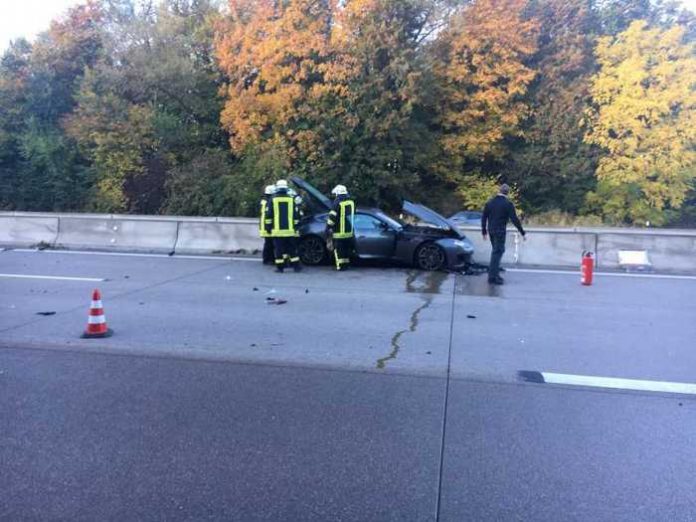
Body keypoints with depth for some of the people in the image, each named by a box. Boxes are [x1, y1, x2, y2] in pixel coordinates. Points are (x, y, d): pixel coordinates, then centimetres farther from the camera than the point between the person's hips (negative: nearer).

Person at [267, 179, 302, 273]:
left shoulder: (273, 199, 0)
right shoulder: (291, 199, 3)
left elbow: (269, 215, 0)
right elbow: (296, 215, 5)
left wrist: (269, 226, 8)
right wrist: (296, 227, 13)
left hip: (277, 230, -2)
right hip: (290, 230, 2)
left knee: (279, 249, 2)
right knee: (292, 249, 9)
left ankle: (280, 267, 2)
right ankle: (296, 266, 10)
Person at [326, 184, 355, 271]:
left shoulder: (338, 203, -13)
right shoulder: (351, 202, 8)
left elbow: (332, 216, -15)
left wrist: (328, 228, -8)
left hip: (339, 232, -7)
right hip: (349, 231, 7)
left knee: (339, 249, 0)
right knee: (346, 248, 16)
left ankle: (340, 266, -1)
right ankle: (346, 264, 21)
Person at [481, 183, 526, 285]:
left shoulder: (490, 202, 7)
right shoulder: (508, 204, -9)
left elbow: (484, 217, 9)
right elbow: (514, 219, -12)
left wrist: (484, 231, 19)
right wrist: (522, 233, -6)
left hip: (491, 230, 6)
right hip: (500, 231, -6)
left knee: (495, 251, 18)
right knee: (497, 252, -2)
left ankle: (494, 273, 21)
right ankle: (493, 277, -3)